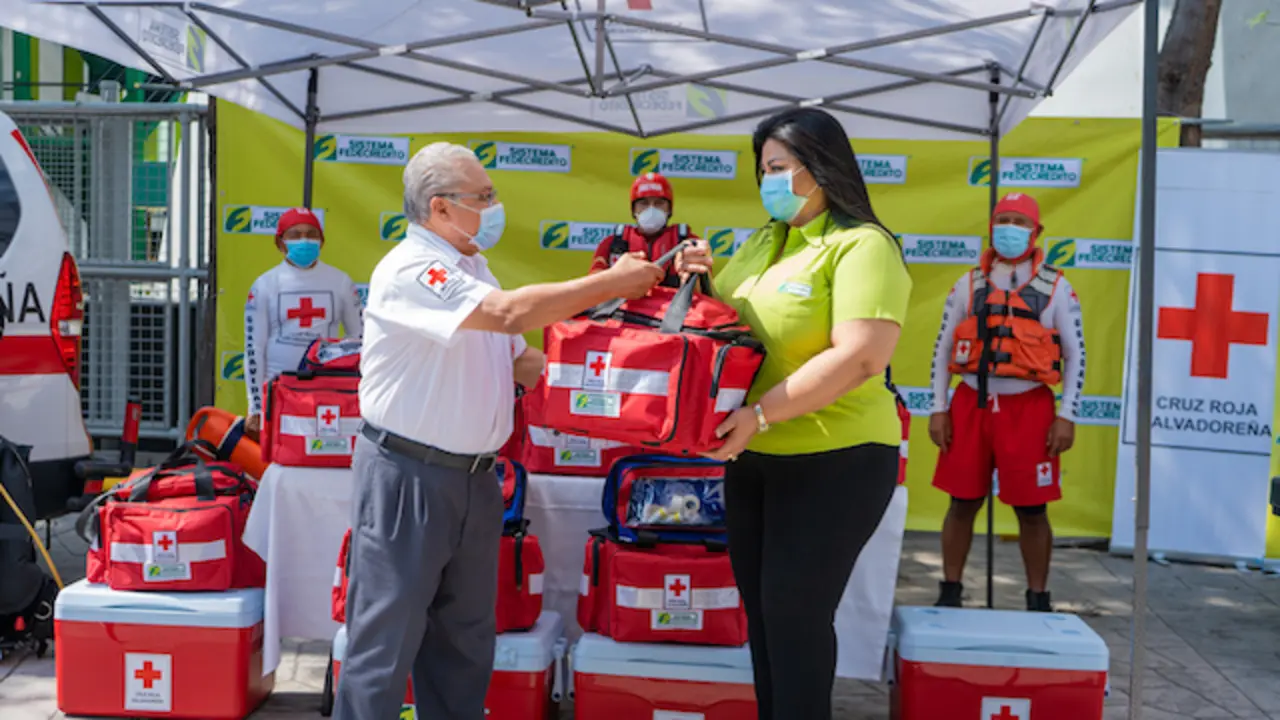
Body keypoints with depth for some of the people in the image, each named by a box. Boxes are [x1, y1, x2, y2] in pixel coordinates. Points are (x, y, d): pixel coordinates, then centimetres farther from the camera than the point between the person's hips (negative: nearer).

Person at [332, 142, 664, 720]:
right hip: (407, 477, -9)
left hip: (475, 477, 9)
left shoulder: (474, 271, 11)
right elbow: (511, 313, -28)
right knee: (385, 640, 0)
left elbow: (521, 360, 15)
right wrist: (610, 282, -21)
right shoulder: (409, 270, -17)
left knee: (464, 637, 18)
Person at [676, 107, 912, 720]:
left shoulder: (861, 247, -14)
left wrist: (761, 413, -27)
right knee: (760, 610, 15)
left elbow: (860, 358, -25)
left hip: (834, 461, -8)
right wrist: (704, 278, 3)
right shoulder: (763, 242, 11)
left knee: (795, 614, 1)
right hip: (753, 456, 8)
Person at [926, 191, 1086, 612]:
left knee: (1031, 510, 3)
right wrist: (938, 410, 3)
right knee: (963, 503, 6)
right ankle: (950, 593, 18)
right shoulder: (968, 285, 8)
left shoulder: (1056, 288, 3)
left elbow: (1076, 356, 3)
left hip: (1029, 408, -2)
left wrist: (1067, 416, -4)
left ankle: (1038, 600, 17)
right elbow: (942, 350, 9)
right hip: (971, 404, 2)